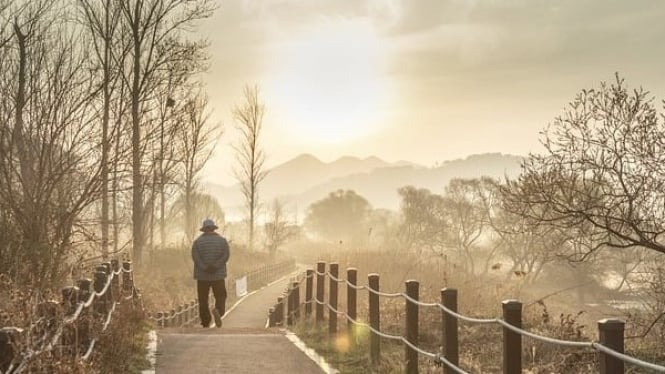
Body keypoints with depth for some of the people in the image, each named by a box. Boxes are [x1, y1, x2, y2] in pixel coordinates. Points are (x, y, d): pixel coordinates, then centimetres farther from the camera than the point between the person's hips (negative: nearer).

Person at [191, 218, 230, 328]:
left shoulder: (198, 241, 2)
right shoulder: (222, 240, 5)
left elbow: (195, 257, -12)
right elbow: (226, 255, -9)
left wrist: (205, 268, -15)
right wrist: (215, 266, -14)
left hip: (202, 275, 0)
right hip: (218, 275, 0)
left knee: (203, 300, 9)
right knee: (220, 297, 5)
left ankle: (206, 324, 7)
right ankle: (218, 310, -27)